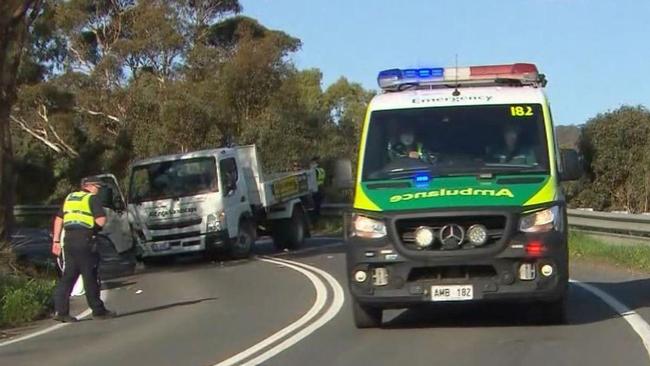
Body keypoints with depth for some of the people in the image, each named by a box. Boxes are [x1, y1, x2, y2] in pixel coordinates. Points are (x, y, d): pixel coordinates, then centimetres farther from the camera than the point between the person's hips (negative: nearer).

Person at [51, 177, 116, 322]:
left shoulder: (69, 197, 20)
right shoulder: (92, 198, -1)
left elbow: (59, 219, 18)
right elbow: (101, 220, -13)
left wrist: (56, 241, 19)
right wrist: (94, 223, 10)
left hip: (69, 239, 6)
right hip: (84, 240, -6)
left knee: (68, 275, 8)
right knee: (90, 276, 1)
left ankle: (60, 311, 3)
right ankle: (98, 310, 8)